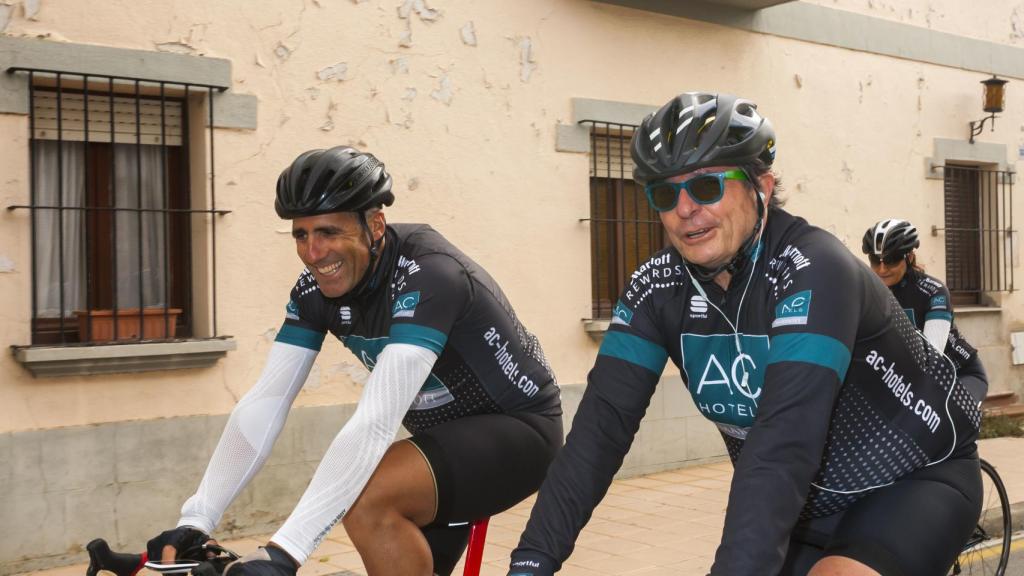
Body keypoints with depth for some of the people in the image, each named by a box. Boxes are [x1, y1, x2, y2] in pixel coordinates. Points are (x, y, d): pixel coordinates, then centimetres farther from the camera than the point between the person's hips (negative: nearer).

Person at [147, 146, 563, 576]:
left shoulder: (427, 274, -30)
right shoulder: (317, 288, -8)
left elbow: (376, 422, -39)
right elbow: (264, 404, -9)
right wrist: (195, 522, -19)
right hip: (449, 436, 7)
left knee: (366, 498, -29)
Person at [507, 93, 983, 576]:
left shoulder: (813, 271, -27)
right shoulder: (656, 287, -11)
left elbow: (784, 443, -39)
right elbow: (602, 423, -18)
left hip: (915, 481, -5)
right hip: (811, 503, 5)